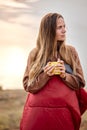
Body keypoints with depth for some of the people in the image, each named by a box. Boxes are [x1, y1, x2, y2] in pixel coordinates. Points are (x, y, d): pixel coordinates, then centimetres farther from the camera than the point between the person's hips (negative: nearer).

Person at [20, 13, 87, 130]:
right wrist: (45, 75, -13)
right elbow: (28, 86, 2)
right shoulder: (35, 54, 2)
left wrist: (64, 75, -11)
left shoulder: (70, 51, 5)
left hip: (65, 112, 1)